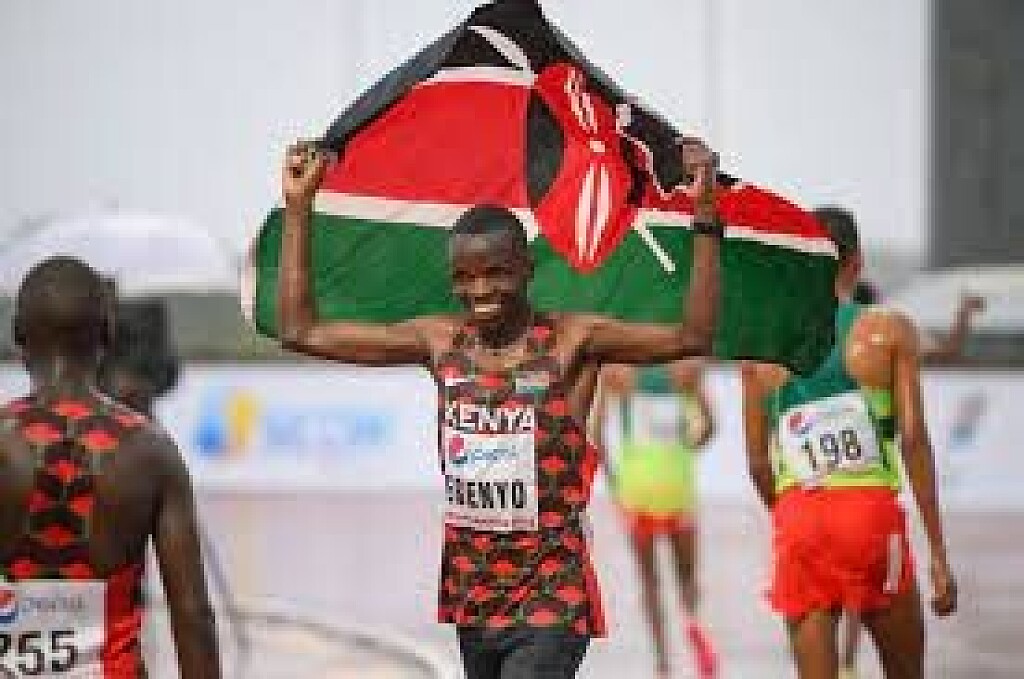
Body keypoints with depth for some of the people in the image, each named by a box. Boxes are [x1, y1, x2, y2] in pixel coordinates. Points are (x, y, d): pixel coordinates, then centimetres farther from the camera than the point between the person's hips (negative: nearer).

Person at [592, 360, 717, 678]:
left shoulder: (617, 371, 2)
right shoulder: (687, 368, 3)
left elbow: (598, 428, -4)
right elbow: (708, 423, -4)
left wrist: (612, 477, 3)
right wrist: (688, 448, 12)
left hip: (635, 481, 0)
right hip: (677, 481, 0)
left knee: (649, 578, 10)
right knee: (686, 574, 13)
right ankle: (692, 619, -19)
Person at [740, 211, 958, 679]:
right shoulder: (889, 331, 2)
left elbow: (757, 462, 10)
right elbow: (913, 438, -5)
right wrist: (938, 554, -3)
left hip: (797, 514, 2)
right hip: (872, 508, -2)